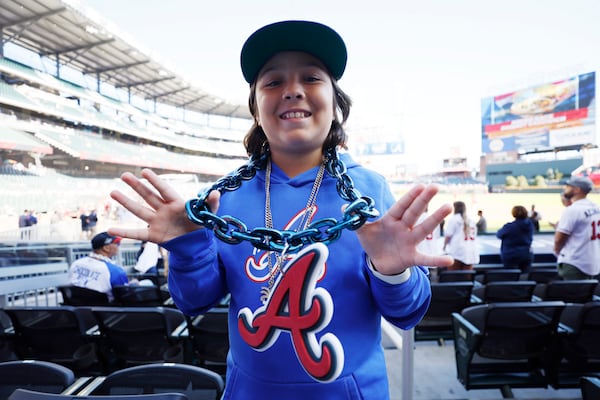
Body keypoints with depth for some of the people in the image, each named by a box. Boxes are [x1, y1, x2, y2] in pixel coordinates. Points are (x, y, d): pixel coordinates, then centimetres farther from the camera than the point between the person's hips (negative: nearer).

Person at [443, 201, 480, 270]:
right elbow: (474, 236, 17)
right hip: (471, 252, 6)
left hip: (456, 252, -6)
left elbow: (448, 235, -7)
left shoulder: (453, 219, -4)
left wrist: (445, 245, 8)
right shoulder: (471, 221, 16)